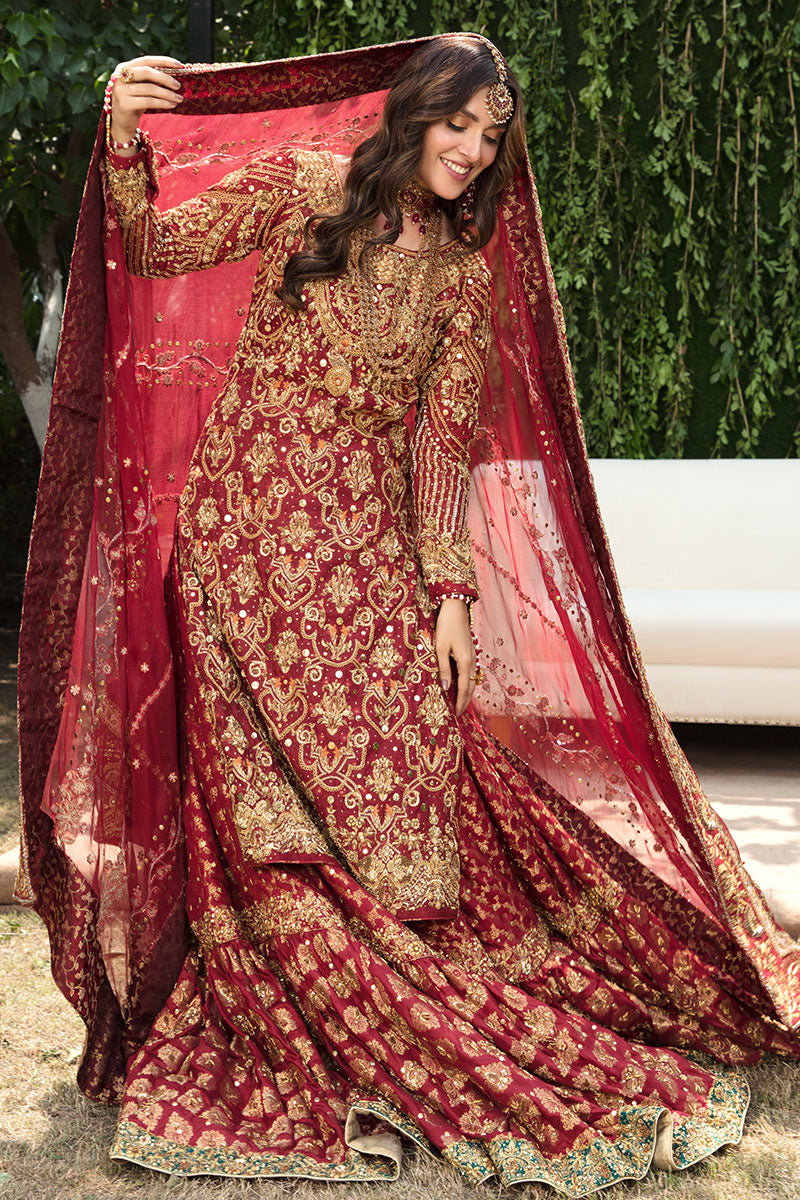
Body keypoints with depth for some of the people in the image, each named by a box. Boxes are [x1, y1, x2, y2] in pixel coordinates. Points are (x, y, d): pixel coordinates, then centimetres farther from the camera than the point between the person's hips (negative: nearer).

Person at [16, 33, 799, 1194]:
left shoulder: (470, 270, 10)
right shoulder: (305, 184, 2)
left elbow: (445, 437, 7)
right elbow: (159, 250, -2)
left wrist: (449, 586, 1)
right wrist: (126, 141, -20)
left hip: (369, 546, 3)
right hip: (248, 521, -2)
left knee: (400, 772, -2)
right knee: (274, 798, -4)